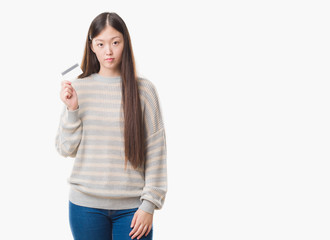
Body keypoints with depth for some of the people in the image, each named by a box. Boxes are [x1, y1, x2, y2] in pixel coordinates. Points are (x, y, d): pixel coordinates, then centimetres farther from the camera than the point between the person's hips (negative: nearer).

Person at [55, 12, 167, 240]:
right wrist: (72, 109, -9)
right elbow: (66, 149, 6)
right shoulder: (78, 88, 3)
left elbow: (156, 150, -1)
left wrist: (149, 203, -5)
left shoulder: (144, 89, -2)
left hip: (132, 207, -1)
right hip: (85, 205, 1)